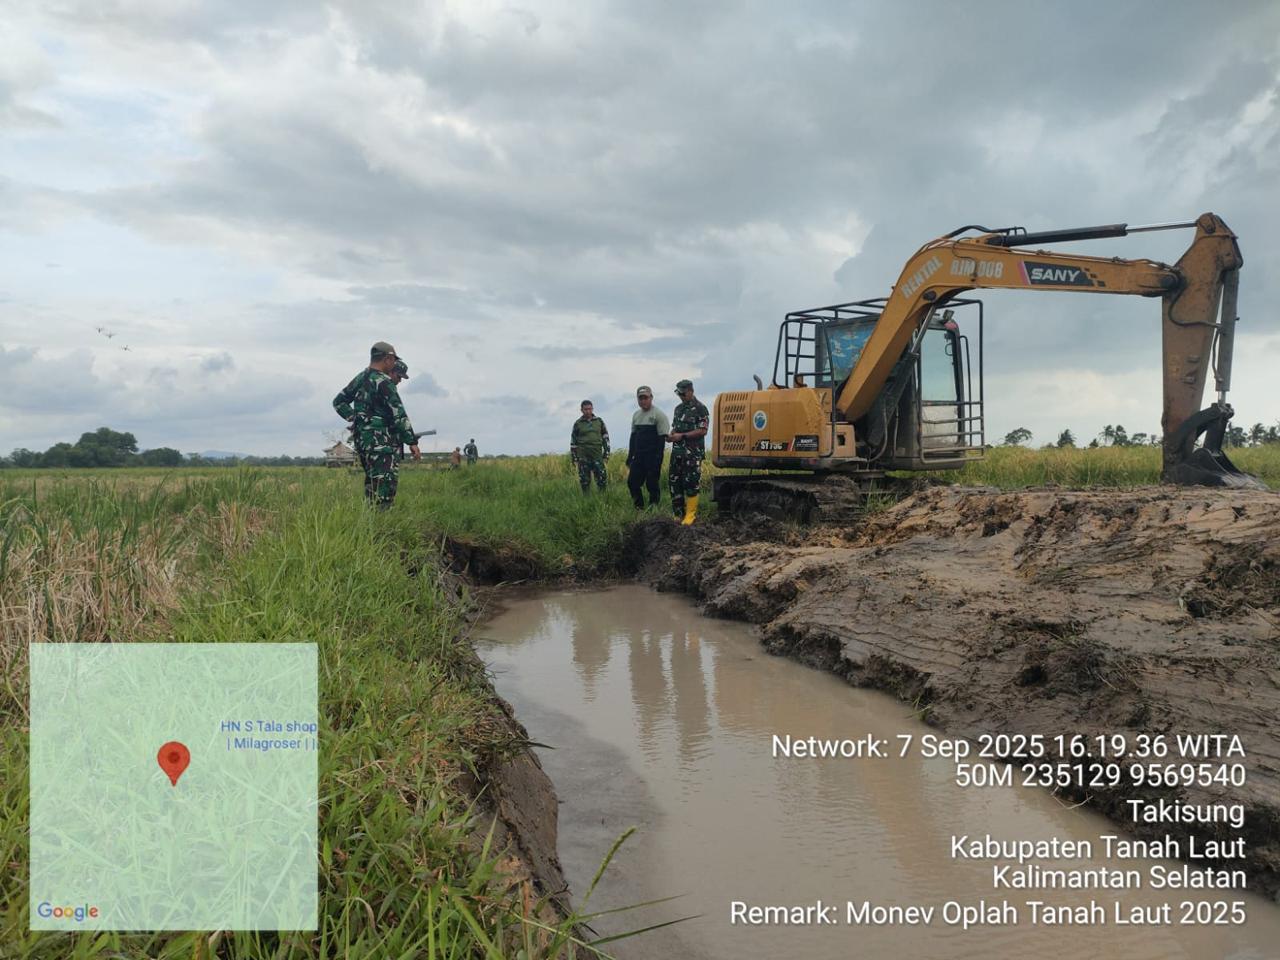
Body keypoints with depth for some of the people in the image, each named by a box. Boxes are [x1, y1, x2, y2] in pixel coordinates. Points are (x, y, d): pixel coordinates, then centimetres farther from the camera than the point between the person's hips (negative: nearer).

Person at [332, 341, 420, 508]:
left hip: (361, 439, 9)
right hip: (380, 443, -9)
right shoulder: (384, 382, -14)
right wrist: (412, 441, -12)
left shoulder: (359, 378, 12)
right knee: (385, 487, -10)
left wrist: (354, 419, 15)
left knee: (372, 485, 16)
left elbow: (338, 402, 21)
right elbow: (399, 415, -16)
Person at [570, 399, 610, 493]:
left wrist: (606, 452, 6)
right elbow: (573, 440, 8)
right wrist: (573, 456, 4)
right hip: (583, 455, -1)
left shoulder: (599, 421, 9)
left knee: (602, 477, -6)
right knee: (584, 480, 2)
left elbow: (605, 437, 12)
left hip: (597, 454, 1)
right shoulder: (578, 423, 5)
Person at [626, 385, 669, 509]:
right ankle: (639, 508, 16)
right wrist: (630, 455, 14)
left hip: (652, 457, -7)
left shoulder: (659, 415, -8)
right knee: (632, 482, 6)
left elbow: (662, 438, -12)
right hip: (638, 457, 7)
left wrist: (658, 459, -17)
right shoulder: (636, 415, 15)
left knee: (652, 484, -4)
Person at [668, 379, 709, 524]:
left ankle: (690, 515, 0)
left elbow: (703, 431, -13)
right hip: (677, 451, 7)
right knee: (674, 482, 6)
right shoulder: (678, 409, 17)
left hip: (692, 452, -7)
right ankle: (678, 514, 14)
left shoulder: (700, 408, -6)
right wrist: (671, 435, 2)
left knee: (691, 484, -7)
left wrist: (682, 436, -18)